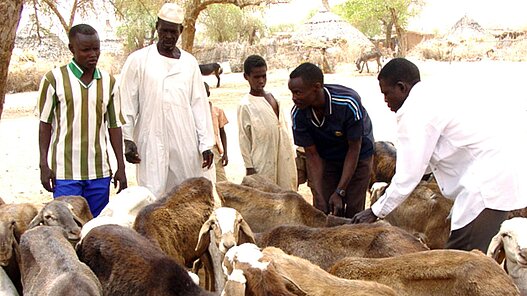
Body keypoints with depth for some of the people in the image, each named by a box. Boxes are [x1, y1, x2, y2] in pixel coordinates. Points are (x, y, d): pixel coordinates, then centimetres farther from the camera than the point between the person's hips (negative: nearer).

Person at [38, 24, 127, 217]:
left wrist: (121, 166, 7)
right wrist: (44, 164, -2)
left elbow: (114, 125, 9)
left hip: (99, 172, 3)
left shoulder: (108, 81, 7)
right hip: (65, 172, -3)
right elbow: (45, 124, 1)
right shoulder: (54, 79, -2)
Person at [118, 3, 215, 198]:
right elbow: (127, 103, 1)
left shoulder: (189, 62, 9)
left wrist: (206, 143, 5)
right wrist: (127, 139, -5)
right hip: (151, 142, -3)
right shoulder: (138, 60, 2)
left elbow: (199, 103, 8)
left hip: (185, 142, 3)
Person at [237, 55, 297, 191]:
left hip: (285, 158, 6)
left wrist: (293, 155, 14)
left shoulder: (273, 98, 10)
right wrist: (249, 167, -9)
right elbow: (244, 139, -7)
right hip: (263, 164, -6)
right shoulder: (245, 105, -8)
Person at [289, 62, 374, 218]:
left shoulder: (348, 104, -34)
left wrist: (339, 192, -26)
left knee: (353, 212, -5)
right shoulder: (298, 113, -24)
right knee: (321, 212, -2)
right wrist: (319, 196, -23)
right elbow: (312, 154, -15)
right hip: (327, 159, 3)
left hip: (359, 156, -3)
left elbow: (354, 149, -24)